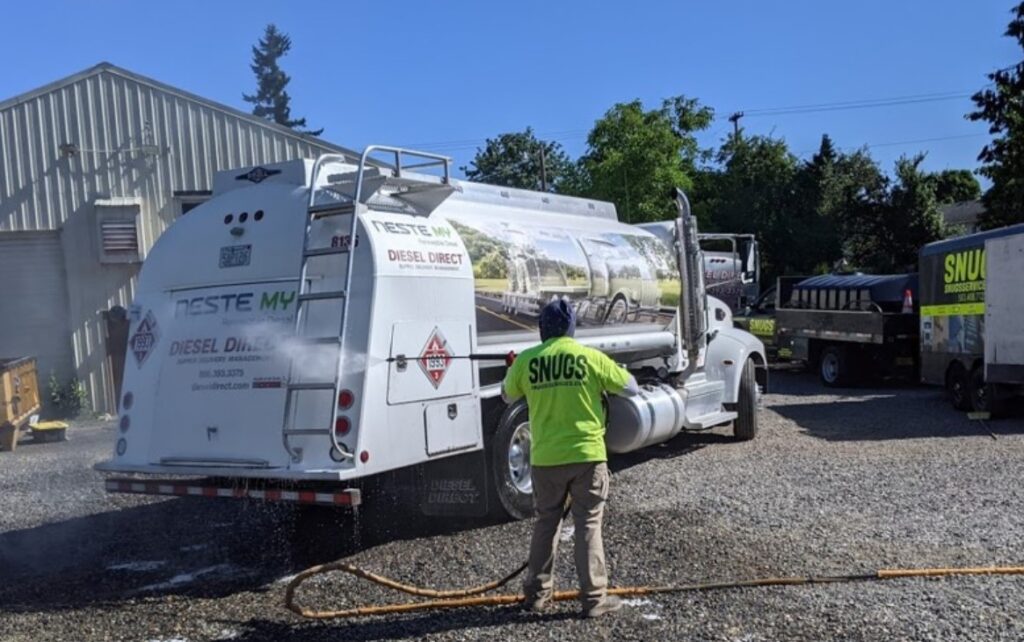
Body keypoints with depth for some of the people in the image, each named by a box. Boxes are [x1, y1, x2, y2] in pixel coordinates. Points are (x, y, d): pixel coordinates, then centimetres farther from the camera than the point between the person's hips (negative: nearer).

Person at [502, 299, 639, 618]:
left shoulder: (526, 360, -2)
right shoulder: (591, 357, -6)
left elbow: (507, 397, 14)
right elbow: (631, 388, 5)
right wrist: (603, 384, 23)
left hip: (545, 457, 2)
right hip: (587, 454, -2)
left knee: (545, 523, 16)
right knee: (589, 525, 8)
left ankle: (537, 593, 24)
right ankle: (594, 598, 11)